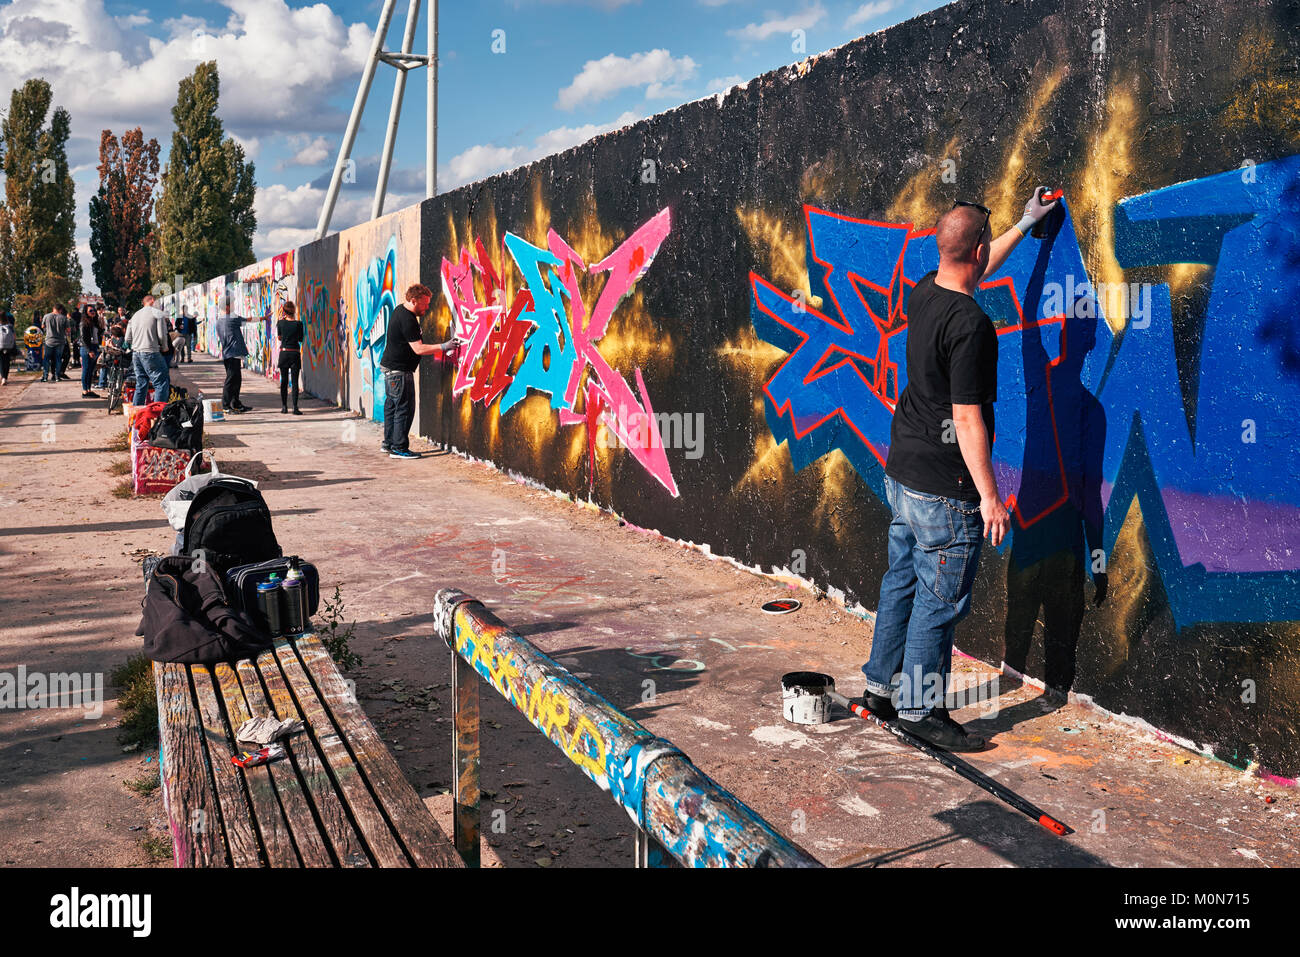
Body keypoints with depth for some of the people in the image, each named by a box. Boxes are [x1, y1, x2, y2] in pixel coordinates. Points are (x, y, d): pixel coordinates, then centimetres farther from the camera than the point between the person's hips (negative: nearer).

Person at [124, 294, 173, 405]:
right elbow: (162, 335, -10)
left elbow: (127, 339, 16)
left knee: (141, 384, 15)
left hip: (135, 353, 8)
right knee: (162, 383, -6)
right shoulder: (158, 313, -2)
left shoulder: (135, 315, 18)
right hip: (150, 353, -8)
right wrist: (165, 348, 6)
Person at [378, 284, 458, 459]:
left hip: (390, 367, 11)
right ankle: (398, 448, -3)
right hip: (399, 371, -11)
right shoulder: (407, 320, -22)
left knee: (392, 406, 15)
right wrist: (443, 347, -19)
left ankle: (389, 443, 23)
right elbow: (418, 349, -23)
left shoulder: (400, 311, 11)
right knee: (404, 409, -6)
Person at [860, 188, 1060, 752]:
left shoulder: (924, 294, 5)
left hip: (901, 473, 9)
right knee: (940, 601, 2)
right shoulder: (970, 324, -21)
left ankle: (882, 688, 30)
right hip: (944, 489, -9)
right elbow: (966, 418, -22)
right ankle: (919, 710, 12)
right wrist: (990, 496, -16)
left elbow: (976, 273, 28)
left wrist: (1024, 225, 38)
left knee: (901, 583, 18)